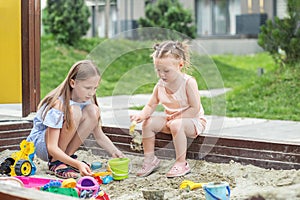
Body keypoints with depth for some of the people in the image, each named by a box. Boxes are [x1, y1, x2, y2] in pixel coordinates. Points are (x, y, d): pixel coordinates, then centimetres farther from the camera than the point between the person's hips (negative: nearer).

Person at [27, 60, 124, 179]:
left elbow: (99, 136, -1)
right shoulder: (58, 104, -28)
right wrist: (77, 164, -45)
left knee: (93, 110, -18)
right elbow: (52, 147, -32)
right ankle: (55, 162, -18)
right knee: (74, 111, -32)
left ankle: (69, 155, -6)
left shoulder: (88, 101, -7)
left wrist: (114, 151, -20)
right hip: (40, 144, -6)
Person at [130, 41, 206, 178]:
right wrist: (142, 115, -21)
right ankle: (150, 159, 3)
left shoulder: (189, 82, -20)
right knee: (148, 123, -11)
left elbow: (195, 109, -22)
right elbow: (151, 106, 1)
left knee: (176, 125, -36)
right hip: (170, 120, 6)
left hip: (194, 120, -6)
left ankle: (181, 164, -24)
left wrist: (176, 117, -22)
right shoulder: (160, 85, -2)